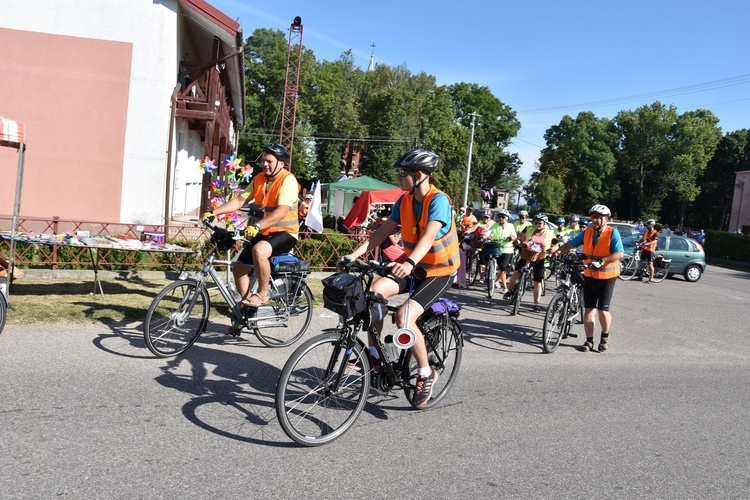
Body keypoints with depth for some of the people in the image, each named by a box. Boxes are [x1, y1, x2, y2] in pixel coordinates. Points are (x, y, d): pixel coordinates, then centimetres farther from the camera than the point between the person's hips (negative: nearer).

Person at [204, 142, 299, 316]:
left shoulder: (288, 180, -17)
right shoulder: (259, 179, 6)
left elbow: (282, 211, -29)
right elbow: (240, 200, 4)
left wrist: (257, 226, -42)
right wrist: (214, 213, -8)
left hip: (285, 233, -7)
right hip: (264, 233, 8)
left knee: (259, 250, -35)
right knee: (239, 268, 1)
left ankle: (262, 294, -15)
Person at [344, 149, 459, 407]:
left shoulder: (438, 200, -21)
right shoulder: (405, 200, 1)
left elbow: (429, 236, -36)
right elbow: (383, 230, -1)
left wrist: (410, 263, -53)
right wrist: (355, 254, -12)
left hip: (439, 271, -6)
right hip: (411, 266, 7)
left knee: (404, 318, -24)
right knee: (374, 292, -19)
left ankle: (426, 373, -1)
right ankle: (375, 352, -1)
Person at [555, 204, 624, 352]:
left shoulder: (612, 233, -13)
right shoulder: (587, 232, 0)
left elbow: (619, 254, -20)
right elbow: (571, 244, 0)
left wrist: (602, 260, -34)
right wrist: (558, 252, -15)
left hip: (607, 277, -4)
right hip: (590, 275, 4)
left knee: (602, 310, -4)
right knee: (588, 309, 4)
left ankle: (605, 338, 21)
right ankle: (589, 341, 13)